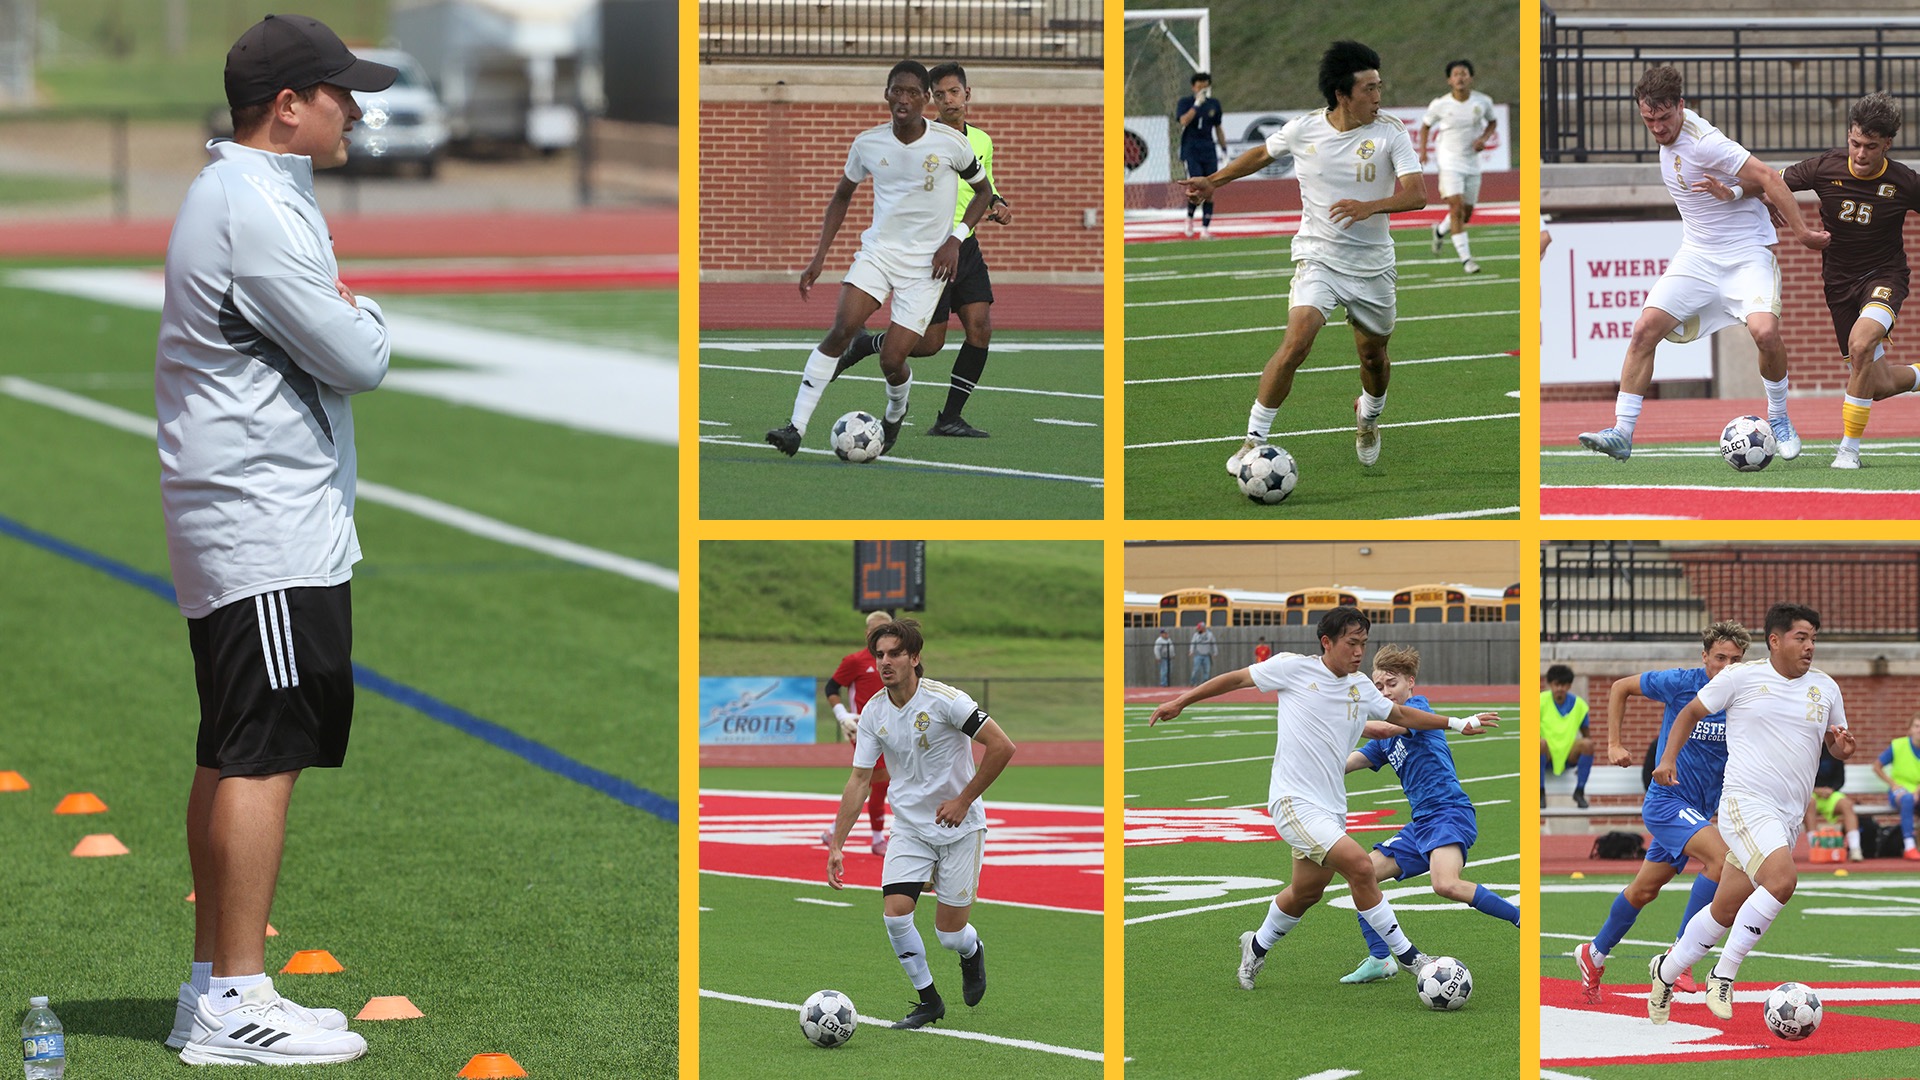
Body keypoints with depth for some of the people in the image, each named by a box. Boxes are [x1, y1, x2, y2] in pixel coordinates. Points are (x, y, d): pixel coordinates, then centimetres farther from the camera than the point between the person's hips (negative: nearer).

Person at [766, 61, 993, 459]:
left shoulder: (950, 143, -8)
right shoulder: (867, 143, -1)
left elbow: (982, 191, 8)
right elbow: (842, 196, 15)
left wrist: (955, 238, -7)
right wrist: (819, 258, 8)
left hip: (926, 265, -2)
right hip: (877, 251, 2)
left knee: (892, 360, -9)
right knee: (843, 327, -22)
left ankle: (895, 415, 28)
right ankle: (796, 427, -23)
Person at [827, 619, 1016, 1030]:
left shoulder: (944, 700, -19)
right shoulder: (874, 713, -4)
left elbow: (1002, 747, -18)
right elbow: (859, 780, 1)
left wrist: (963, 800, -16)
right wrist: (836, 845, -5)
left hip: (959, 827, -4)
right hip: (909, 829, 4)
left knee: (950, 932, -3)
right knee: (895, 912, -13)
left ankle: (972, 951, 35)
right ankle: (928, 1000, 6)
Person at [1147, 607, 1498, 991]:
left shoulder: (1361, 688, 10)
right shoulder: (1294, 668, -6)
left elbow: (1400, 714, 26)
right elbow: (1237, 678, 5)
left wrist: (1458, 723, 25)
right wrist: (1182, 701, 10)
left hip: (1331, 808, 7)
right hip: (1293, 800, -7)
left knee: (1306, 893, 13)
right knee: (1360, 865, -20)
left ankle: (1256, 947, 40)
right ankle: (1406, 956, -12)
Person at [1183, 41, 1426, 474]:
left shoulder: (1390, 133, -10)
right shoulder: (1303, 130, -6)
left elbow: (1417, 194, -20)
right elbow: (1262, 154, 15)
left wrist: (1369, 207, -36)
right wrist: (1214, 181, 22)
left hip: (1372, 266, 1)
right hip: (1318, 258, -1)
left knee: (1373, 356, 14)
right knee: (1297, 342, -22)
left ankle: (1369, 416, 49)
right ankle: (1254, 440, -14)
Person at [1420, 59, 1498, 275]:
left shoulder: (1483, 102, -4)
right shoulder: (1440, 105, -9)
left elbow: (1492, 122, 14)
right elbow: (1425, 126, 8)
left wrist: (1484, 138, -5)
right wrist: (1423, 151, -3)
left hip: (1472, 163, 3)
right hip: (1449, 162, -3)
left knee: (1467, 213, 10)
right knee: (1457, 207, -16)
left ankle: (1440, 230, 41)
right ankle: (1465, 258, -13)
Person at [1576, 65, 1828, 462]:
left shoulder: (1702, 143, -23)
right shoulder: (1670, 135, 2)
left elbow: (1767, 177, -23)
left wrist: (1801, 232, -20)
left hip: (1746, 255, -7)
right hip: (1696, 256, 7)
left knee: (1765, 332, -27)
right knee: (1644, 330, -8)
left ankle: (1779, 420, -1)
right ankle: (1622, 433, -5)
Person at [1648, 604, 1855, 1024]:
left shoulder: (1825, 688, 11)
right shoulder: (1741, 678, -1)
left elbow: (1838, 746, 22)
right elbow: (1692, 711, 11)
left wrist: (1843, 746, -2)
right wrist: (1668, 758, 0)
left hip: (1787, 817, 6)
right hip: (1745, 801, -6)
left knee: (1725, 911, 10)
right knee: (1782, 878, -28)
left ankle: (1666, 970, 30)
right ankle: (1724, 974, -17)